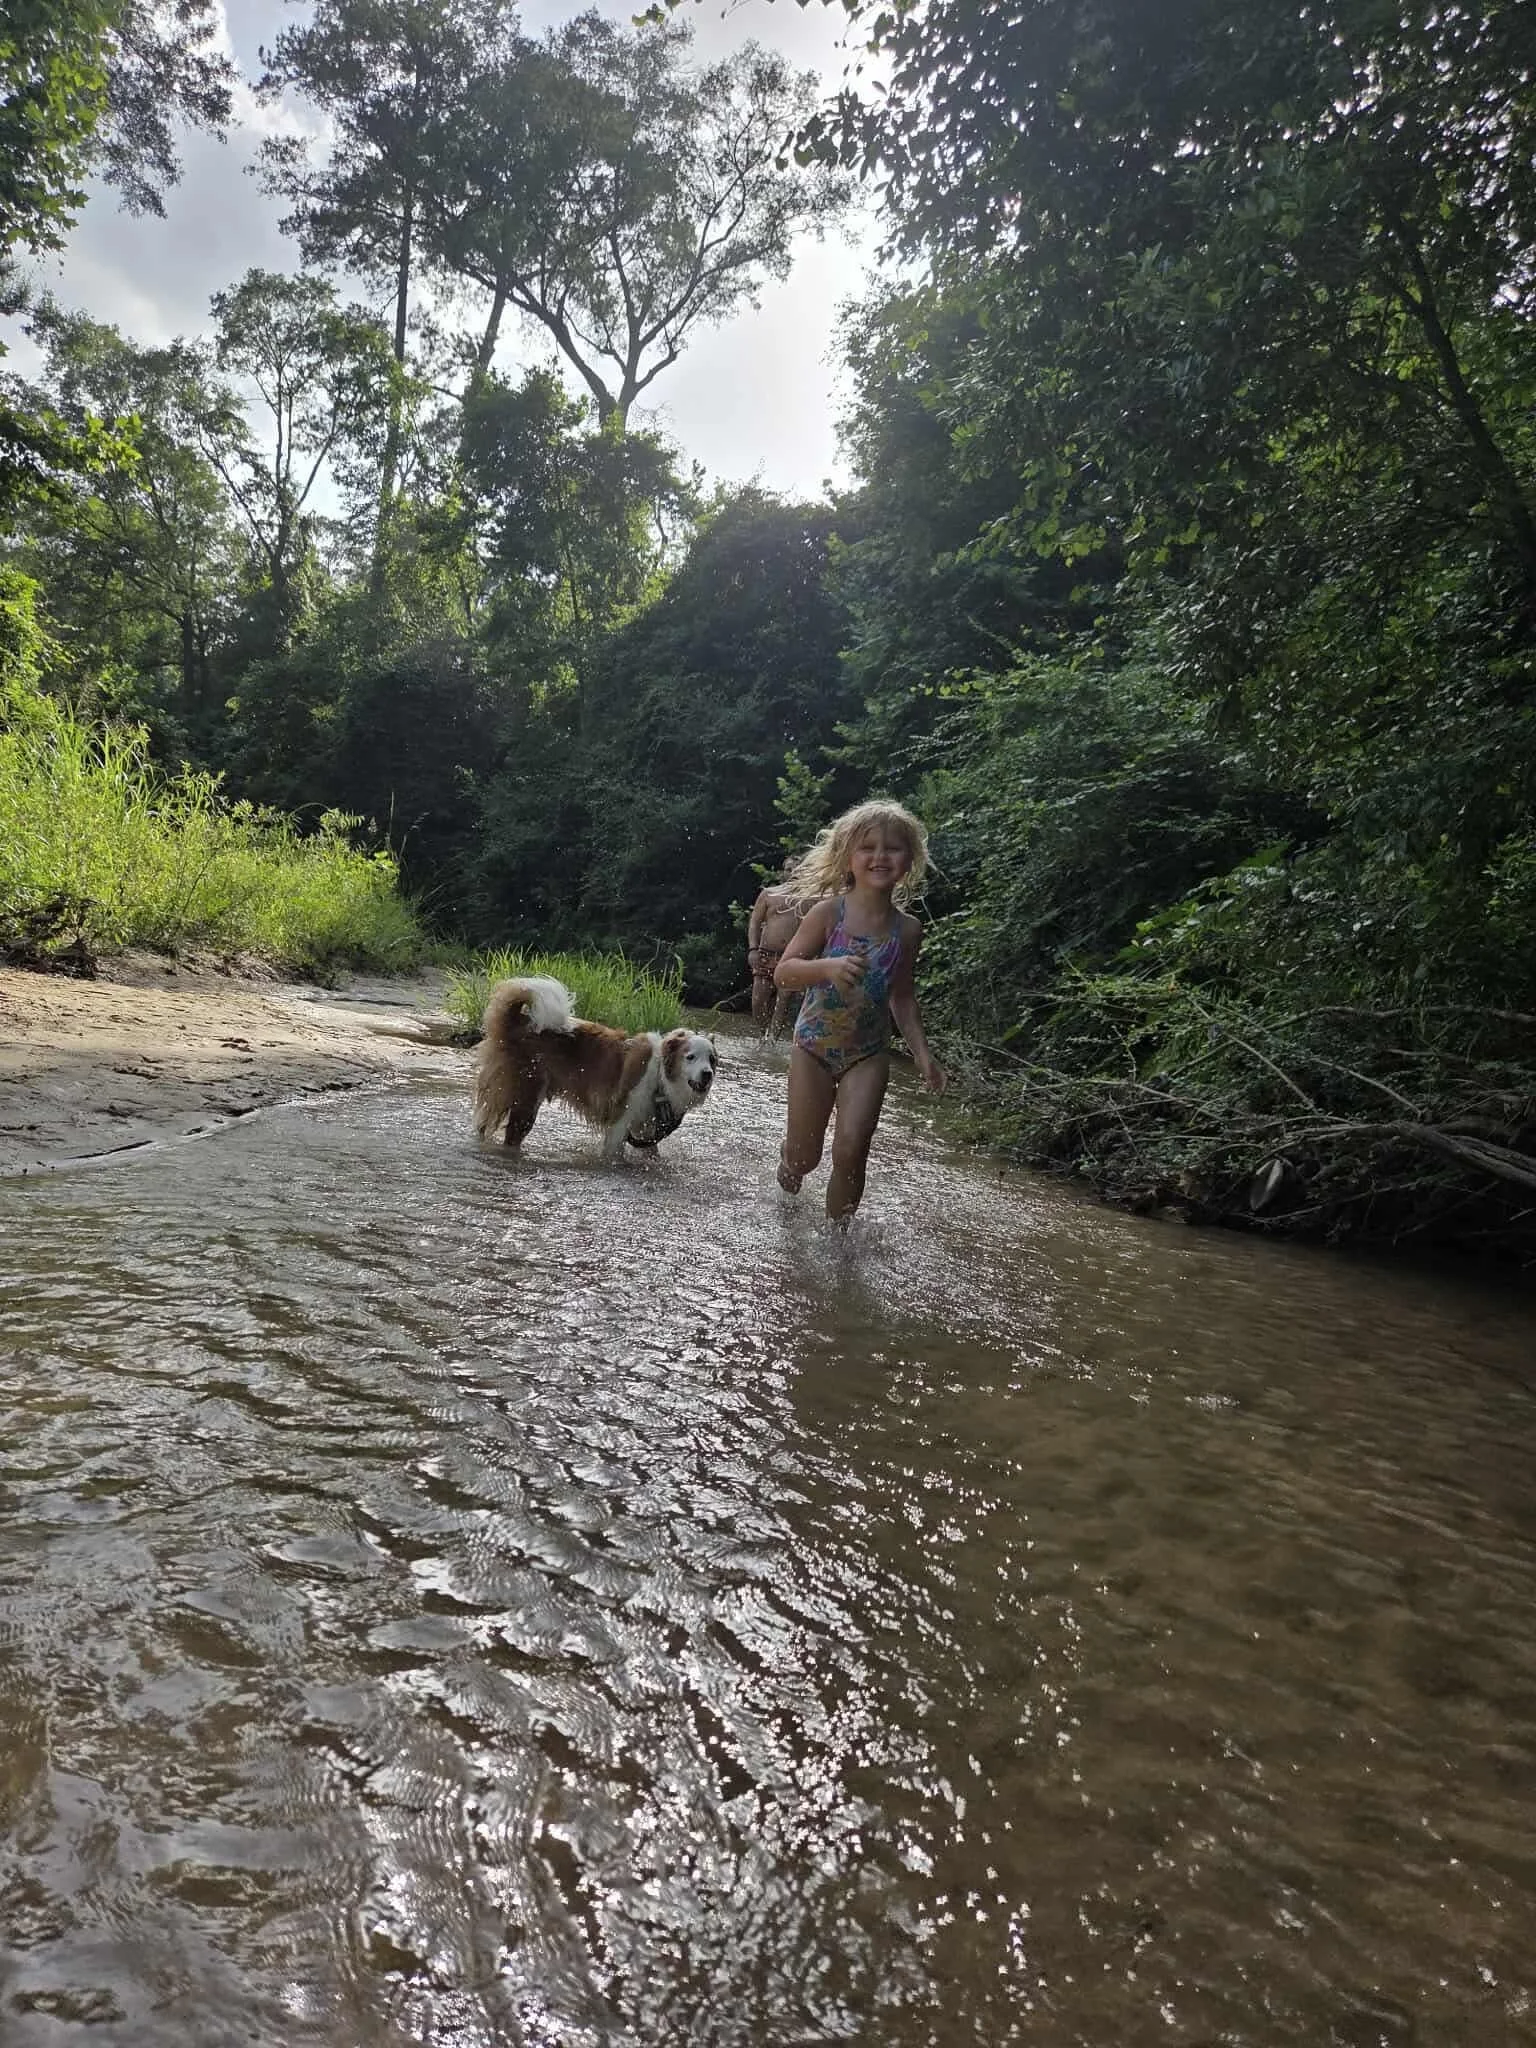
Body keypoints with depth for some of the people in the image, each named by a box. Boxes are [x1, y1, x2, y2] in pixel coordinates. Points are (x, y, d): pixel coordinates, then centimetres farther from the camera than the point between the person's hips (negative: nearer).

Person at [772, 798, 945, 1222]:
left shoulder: (907, 929, -3)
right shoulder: (827, 913, -12)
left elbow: (901, 995, 8)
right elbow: (783, 971, -15)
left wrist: (921, 1052, 1)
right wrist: (827, 967, -33)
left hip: (869, 1052, 1)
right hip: (814, 1044, -1)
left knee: (851, 1150, -13)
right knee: (805, 1154, 7)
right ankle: (788, 1181, 44)